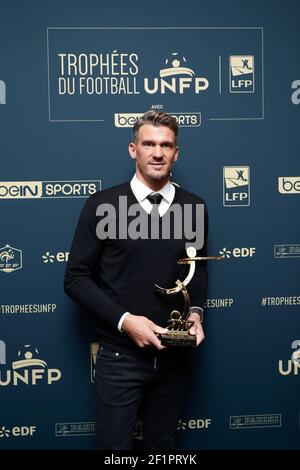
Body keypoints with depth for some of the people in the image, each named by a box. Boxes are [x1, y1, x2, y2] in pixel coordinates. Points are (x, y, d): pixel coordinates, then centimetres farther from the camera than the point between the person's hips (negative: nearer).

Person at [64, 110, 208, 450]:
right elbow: (76, 278, -7)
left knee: (162, 445, 19)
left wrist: (196, 312, -3)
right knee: (113, 445, 8)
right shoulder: (102, 205, -8)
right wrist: (124, 320, -18)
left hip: (174, 355, 3)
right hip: (119, 355, -3)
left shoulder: (194, 207, 2)